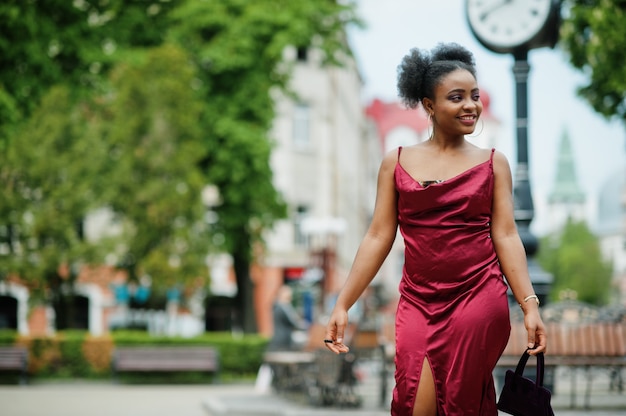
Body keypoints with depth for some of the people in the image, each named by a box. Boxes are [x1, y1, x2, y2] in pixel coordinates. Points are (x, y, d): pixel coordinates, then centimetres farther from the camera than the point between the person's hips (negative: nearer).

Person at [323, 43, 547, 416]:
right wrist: (342, 305, 1)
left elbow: (506, 236, 2)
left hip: (478, 298, -1)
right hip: (418, 303, 1)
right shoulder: (397, 163, 7)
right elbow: (378, 238, 6)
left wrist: (530, 305, -8)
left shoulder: (493, 163, 6)